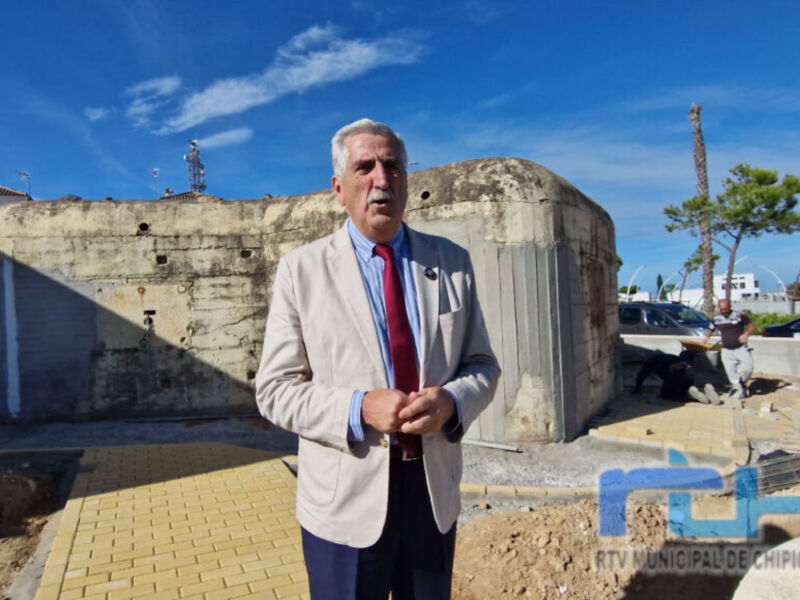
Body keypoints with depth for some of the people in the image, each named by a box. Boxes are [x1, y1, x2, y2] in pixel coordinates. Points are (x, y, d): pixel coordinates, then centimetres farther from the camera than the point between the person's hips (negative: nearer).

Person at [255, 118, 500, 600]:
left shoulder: (453, 263, 1)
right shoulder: (301, 270, -6)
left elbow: (483, 365, 4)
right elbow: (276, 389, -6)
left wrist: (451, 400, -17)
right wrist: (360, 408, -21)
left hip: (435, 492, 3)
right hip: (345, 504, -2)